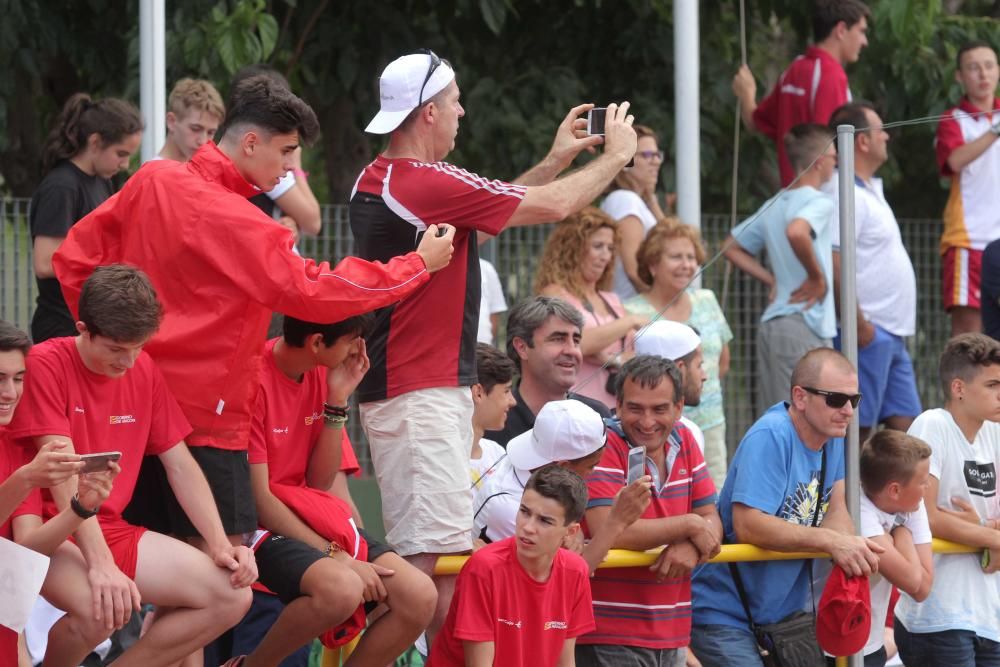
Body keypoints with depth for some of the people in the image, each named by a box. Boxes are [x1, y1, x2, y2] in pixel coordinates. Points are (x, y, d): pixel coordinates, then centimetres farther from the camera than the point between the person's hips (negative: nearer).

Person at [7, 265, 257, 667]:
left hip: (114, 531, 7)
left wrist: (219, 545, -4)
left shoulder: (144, 370, 7)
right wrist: (100, 565, -32)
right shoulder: (45, 364, -14)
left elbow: (180, 465, 10)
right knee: (102, 608, -37)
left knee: (233, 596, -9)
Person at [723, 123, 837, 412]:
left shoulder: (773, 206, 15)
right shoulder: (819, 203, -10)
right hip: (805, 324, -9)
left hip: (771, 322, 9)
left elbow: (732, 247, 24)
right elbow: (796, 231, -32)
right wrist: (817, 276, -18)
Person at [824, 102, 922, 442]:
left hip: (891, 335, 10)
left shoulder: (869, 189, 18)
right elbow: (832, 262, -23)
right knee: (856, 427, -7)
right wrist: (859, 324, -23)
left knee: (905, 422, 7)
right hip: (868, 333, -10)